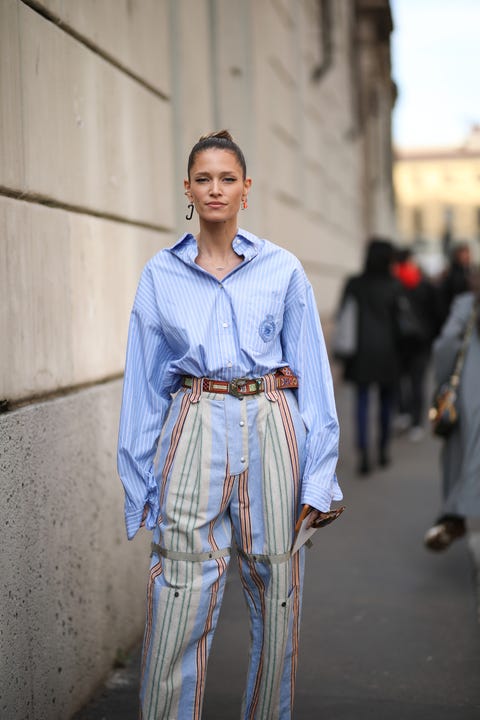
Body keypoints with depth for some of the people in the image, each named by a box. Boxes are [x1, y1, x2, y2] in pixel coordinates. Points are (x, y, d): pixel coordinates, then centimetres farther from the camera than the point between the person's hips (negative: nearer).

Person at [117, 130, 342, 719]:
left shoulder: (283, 269, 5)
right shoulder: (161, 274, 7)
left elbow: (311, 372, 5)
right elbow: (144, 382, 8)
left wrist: (319, 478, -2)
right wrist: (140, 482, 4)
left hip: (271, 431, 1)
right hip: (194, 432, 0)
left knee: (277, 604, 7)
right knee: (178, 610, -5)